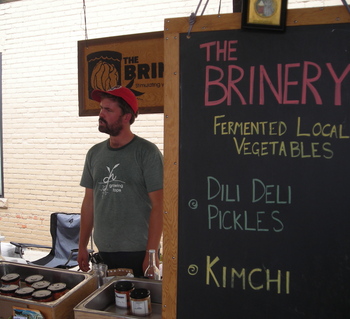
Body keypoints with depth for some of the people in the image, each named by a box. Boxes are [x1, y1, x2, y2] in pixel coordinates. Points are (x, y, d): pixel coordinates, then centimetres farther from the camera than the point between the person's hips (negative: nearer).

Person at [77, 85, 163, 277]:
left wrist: (151, 254, -14)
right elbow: (89, 201, 12)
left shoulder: (147, 152, -10)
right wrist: (82, 246, 11)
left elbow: (158, 205, -12)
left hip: (138, 253, -4)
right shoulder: (94, 153, 6)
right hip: (103, 252, 5)